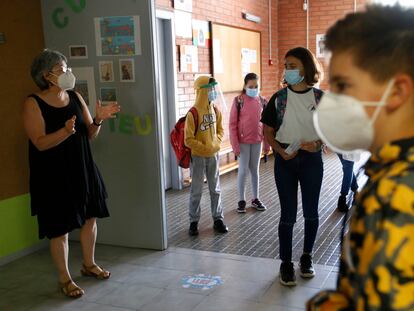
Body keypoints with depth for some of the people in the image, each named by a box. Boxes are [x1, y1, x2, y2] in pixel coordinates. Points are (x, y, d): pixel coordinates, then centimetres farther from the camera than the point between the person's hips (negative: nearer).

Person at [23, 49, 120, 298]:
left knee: (90, 217, 14)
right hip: (54, 175, -6)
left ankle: (89, 264, 36)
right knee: (60, 228, 2)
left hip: (82, 170, 6)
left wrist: (98, 120, -13)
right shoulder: (33, 103, -11)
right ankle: (65, 278, 20)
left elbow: (90, 135, 7)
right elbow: (40, 143, -19)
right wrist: (66, 131, -34)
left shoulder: (76, 98, 5)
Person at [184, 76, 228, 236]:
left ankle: (218, 219, 22)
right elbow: (188, 140, -16)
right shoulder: (193, 113, -17)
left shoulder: (215, 110, 2)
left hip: (213, 155, 5)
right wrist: (204, 148, -16)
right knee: (196, 191, 5)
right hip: (198, 157, -5)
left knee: (215, 189, 12)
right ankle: (194, 221, 16)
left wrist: (216, 143, -1)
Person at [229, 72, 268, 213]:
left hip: (257, 141, 3)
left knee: (255, 169, 12)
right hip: (243, 141, -3)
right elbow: (232, 124, -8)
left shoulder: (262, 101, 2)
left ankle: (255, 199, 24)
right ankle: (241, 200, 15)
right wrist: (235, 144, -12)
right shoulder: (239, 100, -9)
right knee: (243, 170, 2)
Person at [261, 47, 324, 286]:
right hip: (286, 160, 0)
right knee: (288, 214, 3)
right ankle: (286, 263, 15)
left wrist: (318, 143, -16)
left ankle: (307, 257, 30)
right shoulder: (278, 98, -2)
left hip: (312, 159, 1)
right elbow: (268, 132, 2)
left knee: (311, 212, 11)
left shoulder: (320, 98, -2)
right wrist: (281, 151, -15)